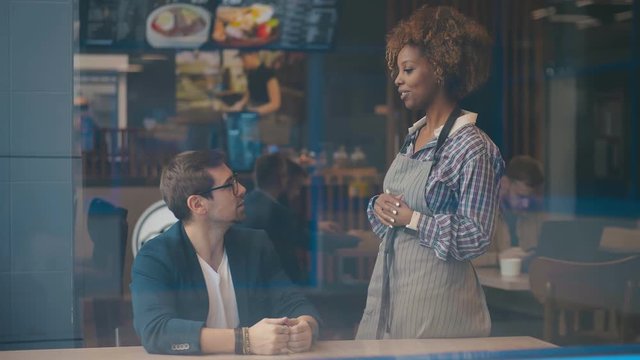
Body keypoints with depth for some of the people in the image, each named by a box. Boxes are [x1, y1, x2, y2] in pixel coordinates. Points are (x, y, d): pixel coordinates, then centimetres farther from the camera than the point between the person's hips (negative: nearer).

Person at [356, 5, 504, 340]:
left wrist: (411, 219, -18)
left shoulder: (472, 146, -14)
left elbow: (476, 238, -18)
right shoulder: (413, 136, 10)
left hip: (435, 299, -8)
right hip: (390, 284, 8)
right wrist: (379, 206, -2)